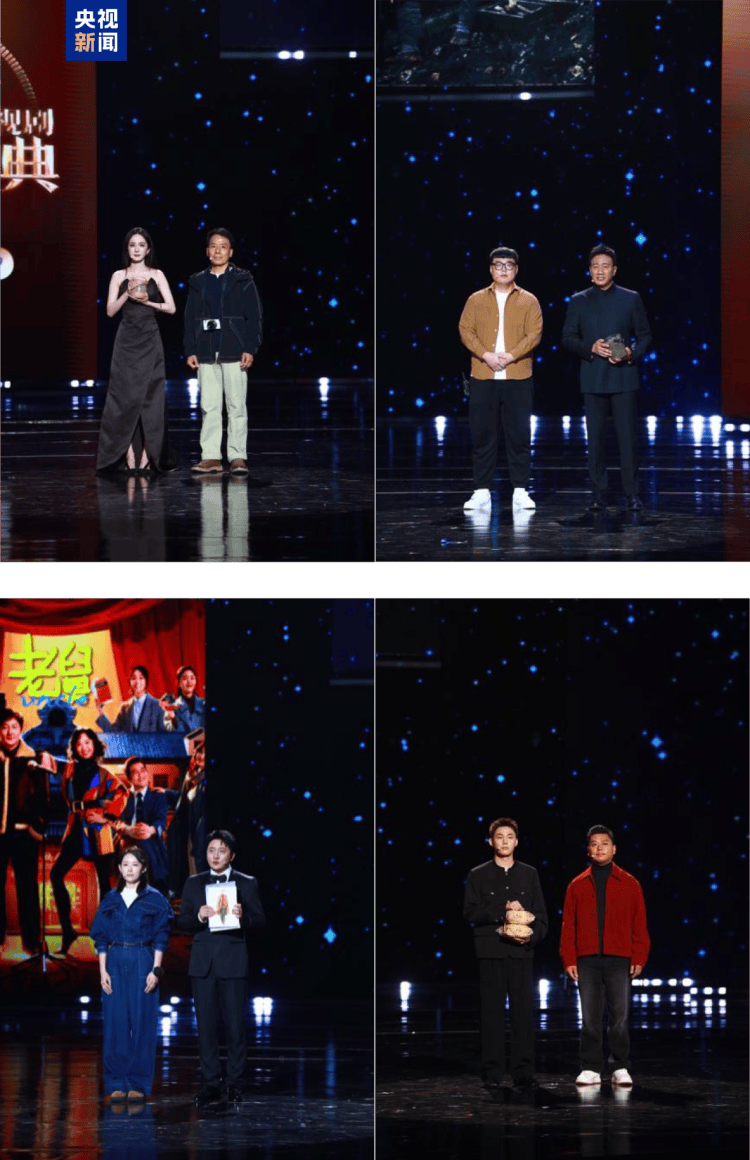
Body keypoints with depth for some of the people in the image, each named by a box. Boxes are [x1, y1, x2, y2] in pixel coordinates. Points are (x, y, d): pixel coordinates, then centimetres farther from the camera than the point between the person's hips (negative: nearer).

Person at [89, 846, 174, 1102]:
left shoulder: (155, 899, 3)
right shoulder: (110, 900, 10)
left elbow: (161, 938, 0)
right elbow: (101, 938, 10)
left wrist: (155, 970, -8)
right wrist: (103, 970, 0)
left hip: (143, 963, -2)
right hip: (115, 962, 2)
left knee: (142, 1022, -3)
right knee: (116, 1022, 0)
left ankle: (138, 1083, 1)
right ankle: (118, 1083, 4)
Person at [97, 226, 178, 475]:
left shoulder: (156, 276, 7)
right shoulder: (119, 276, 8)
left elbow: (171, 307, 1)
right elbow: (110, 311, 2)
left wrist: (147, 301, -12)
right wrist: (127, 294, -13)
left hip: (150, 342, 0)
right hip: (126, 340, 0)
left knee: (149, 396, -4)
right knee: (126, 396, -6)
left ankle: (146, 455, -2)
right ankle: (129, 455, -6)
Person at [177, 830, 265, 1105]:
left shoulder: (246, 883, 6)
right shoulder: (194, 884, 12)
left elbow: (259, 921, 1)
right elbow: (181, 921, 7)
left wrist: (243, 916, -19)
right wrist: (198, 917, -13)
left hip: (233, 961, -2)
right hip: (202, 961, 2)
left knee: (235, 1024, -2)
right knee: (205, 1024, 1)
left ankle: (234, 1083, 4)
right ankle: (211, 1083, 6)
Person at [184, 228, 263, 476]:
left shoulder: (243, 281, 4)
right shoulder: (198, 283, 12)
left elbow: (254, 317, 1)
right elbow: (190, 319, 13)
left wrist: (250, 349, -8)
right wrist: (190, 350, 4)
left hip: (234, 353, -3)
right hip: (206, 355, 3)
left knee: (237, 406, -2)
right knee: (209, 407, 2)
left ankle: (237, 456, 0)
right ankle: (211, 457, 3)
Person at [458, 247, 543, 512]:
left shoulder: (528, 301, 7)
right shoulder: (476, 300, 10)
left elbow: (534, 334, -2)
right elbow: (466, 330, 2)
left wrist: (511, 356, -15)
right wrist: (486, 355, -13)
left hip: (518, 377, -1)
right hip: (483, 378, 1)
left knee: (519, 434, 0)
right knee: (482, 433, 1)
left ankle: (520, 490, 5)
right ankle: (482, 491, 5)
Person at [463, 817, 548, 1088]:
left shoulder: (529, 874, 14)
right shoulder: (478, 875, 9)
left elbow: (540, 913, 11)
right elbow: (470, 912, 0)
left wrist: (533, 935, -8)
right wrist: (502, 911, -12)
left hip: (521, 951, 1)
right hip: (491, 952, -1)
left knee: (523, 1012, -4)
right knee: (492, 1012, -3)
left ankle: (523, 1073, -3)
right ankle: (492, 1073, 0)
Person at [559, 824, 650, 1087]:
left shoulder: (629, 884, 7)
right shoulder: (578, 886, 10)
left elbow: (639, 924, 6)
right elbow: (568, 925, 8)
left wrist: (639, 958, -2)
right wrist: (569, 960, 0)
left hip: (619, 960, -1)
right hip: (587, 961, 1)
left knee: (619, 1016, -1)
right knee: (589, 1018, 1)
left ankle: (621, 1069, 3)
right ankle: (590, 1069, 4)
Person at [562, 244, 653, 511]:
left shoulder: (631, 299, 7)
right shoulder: (578, 301, 9)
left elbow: (645, 335, 8)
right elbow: (568, 338, 6)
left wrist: (632, 354, -11)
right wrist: (591, 348, -12)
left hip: (623, 377, -1)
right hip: (593, 379, 1)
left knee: (628, 436, -4)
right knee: (595, 438, 1)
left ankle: (632, 493, 1)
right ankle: (598, 494, 6)